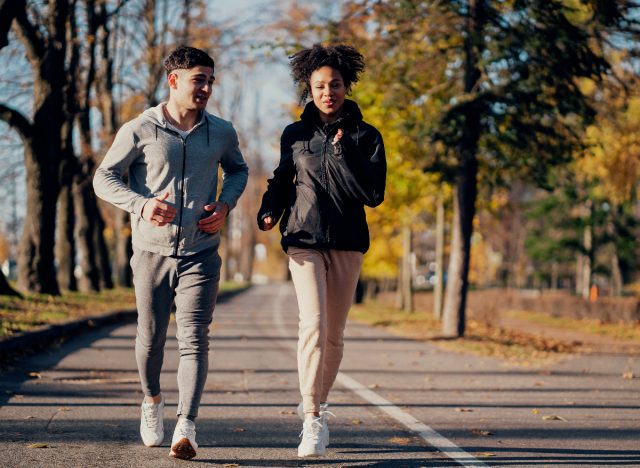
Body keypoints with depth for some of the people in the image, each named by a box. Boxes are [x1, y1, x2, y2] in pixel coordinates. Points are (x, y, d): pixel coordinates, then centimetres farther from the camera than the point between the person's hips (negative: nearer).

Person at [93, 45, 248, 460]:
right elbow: (104, 178, -1)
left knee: (194, 339, -12)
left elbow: (238, 170, 22)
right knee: (151, 337, 10)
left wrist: (225, 206, 2)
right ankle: (153, 401, 38)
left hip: (201, 254, 1)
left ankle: (187, 427, -18)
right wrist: (141, 204, -18)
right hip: (152, 251, 0)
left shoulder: (221, 132, 4)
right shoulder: (140, 130, -5)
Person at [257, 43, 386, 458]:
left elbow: (374, 193, -8)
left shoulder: (366, 136, 2)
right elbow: (282, 180, 19)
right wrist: (269, 212, 1)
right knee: (313, 325, -17)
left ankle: (319, 405, 27)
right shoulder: (295, 134, 7)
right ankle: (312, 422, -18)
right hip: (304, 240, -1)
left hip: (347, 243, 1)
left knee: (334, 334, 7)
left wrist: (340, 152, -13)